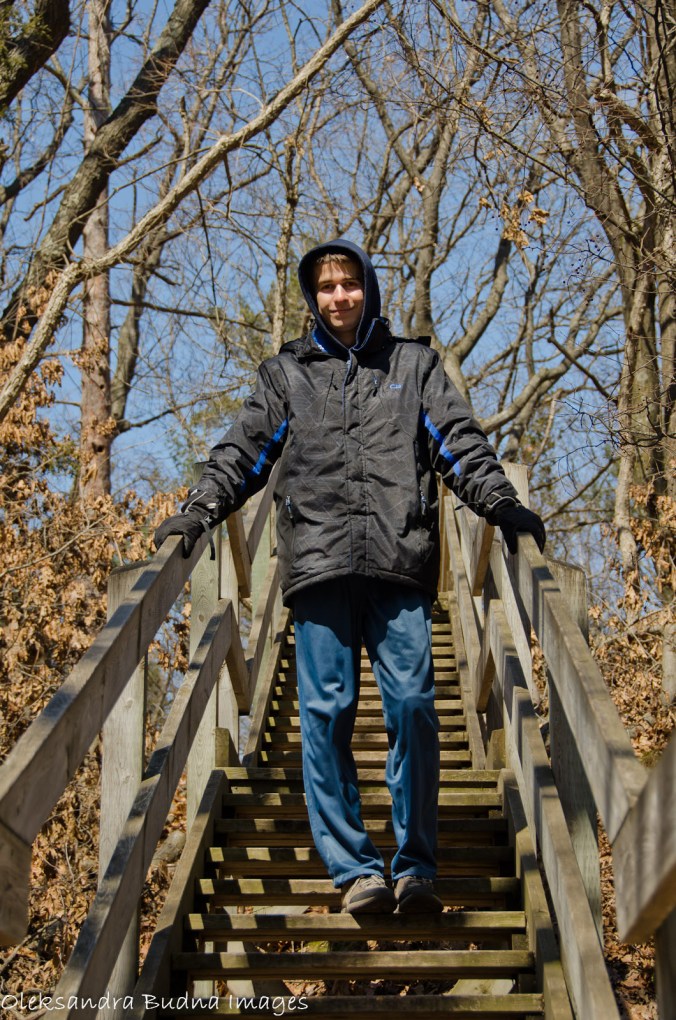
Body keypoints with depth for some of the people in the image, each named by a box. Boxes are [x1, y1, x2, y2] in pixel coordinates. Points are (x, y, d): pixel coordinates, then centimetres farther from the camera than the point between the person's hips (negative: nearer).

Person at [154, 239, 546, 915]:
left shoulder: (414, 364, 19)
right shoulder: (287, 372, 20)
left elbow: (460, 441, 12)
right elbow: (244, 451, 16)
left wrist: (501, 505, -3)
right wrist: (199, 510, 2)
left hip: (400, 564, -1)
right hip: (318, 562, 1)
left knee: (412, 705, -9)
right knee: (326, 712, -5)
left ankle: (416, 869, 0)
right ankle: (354, 870, 0)